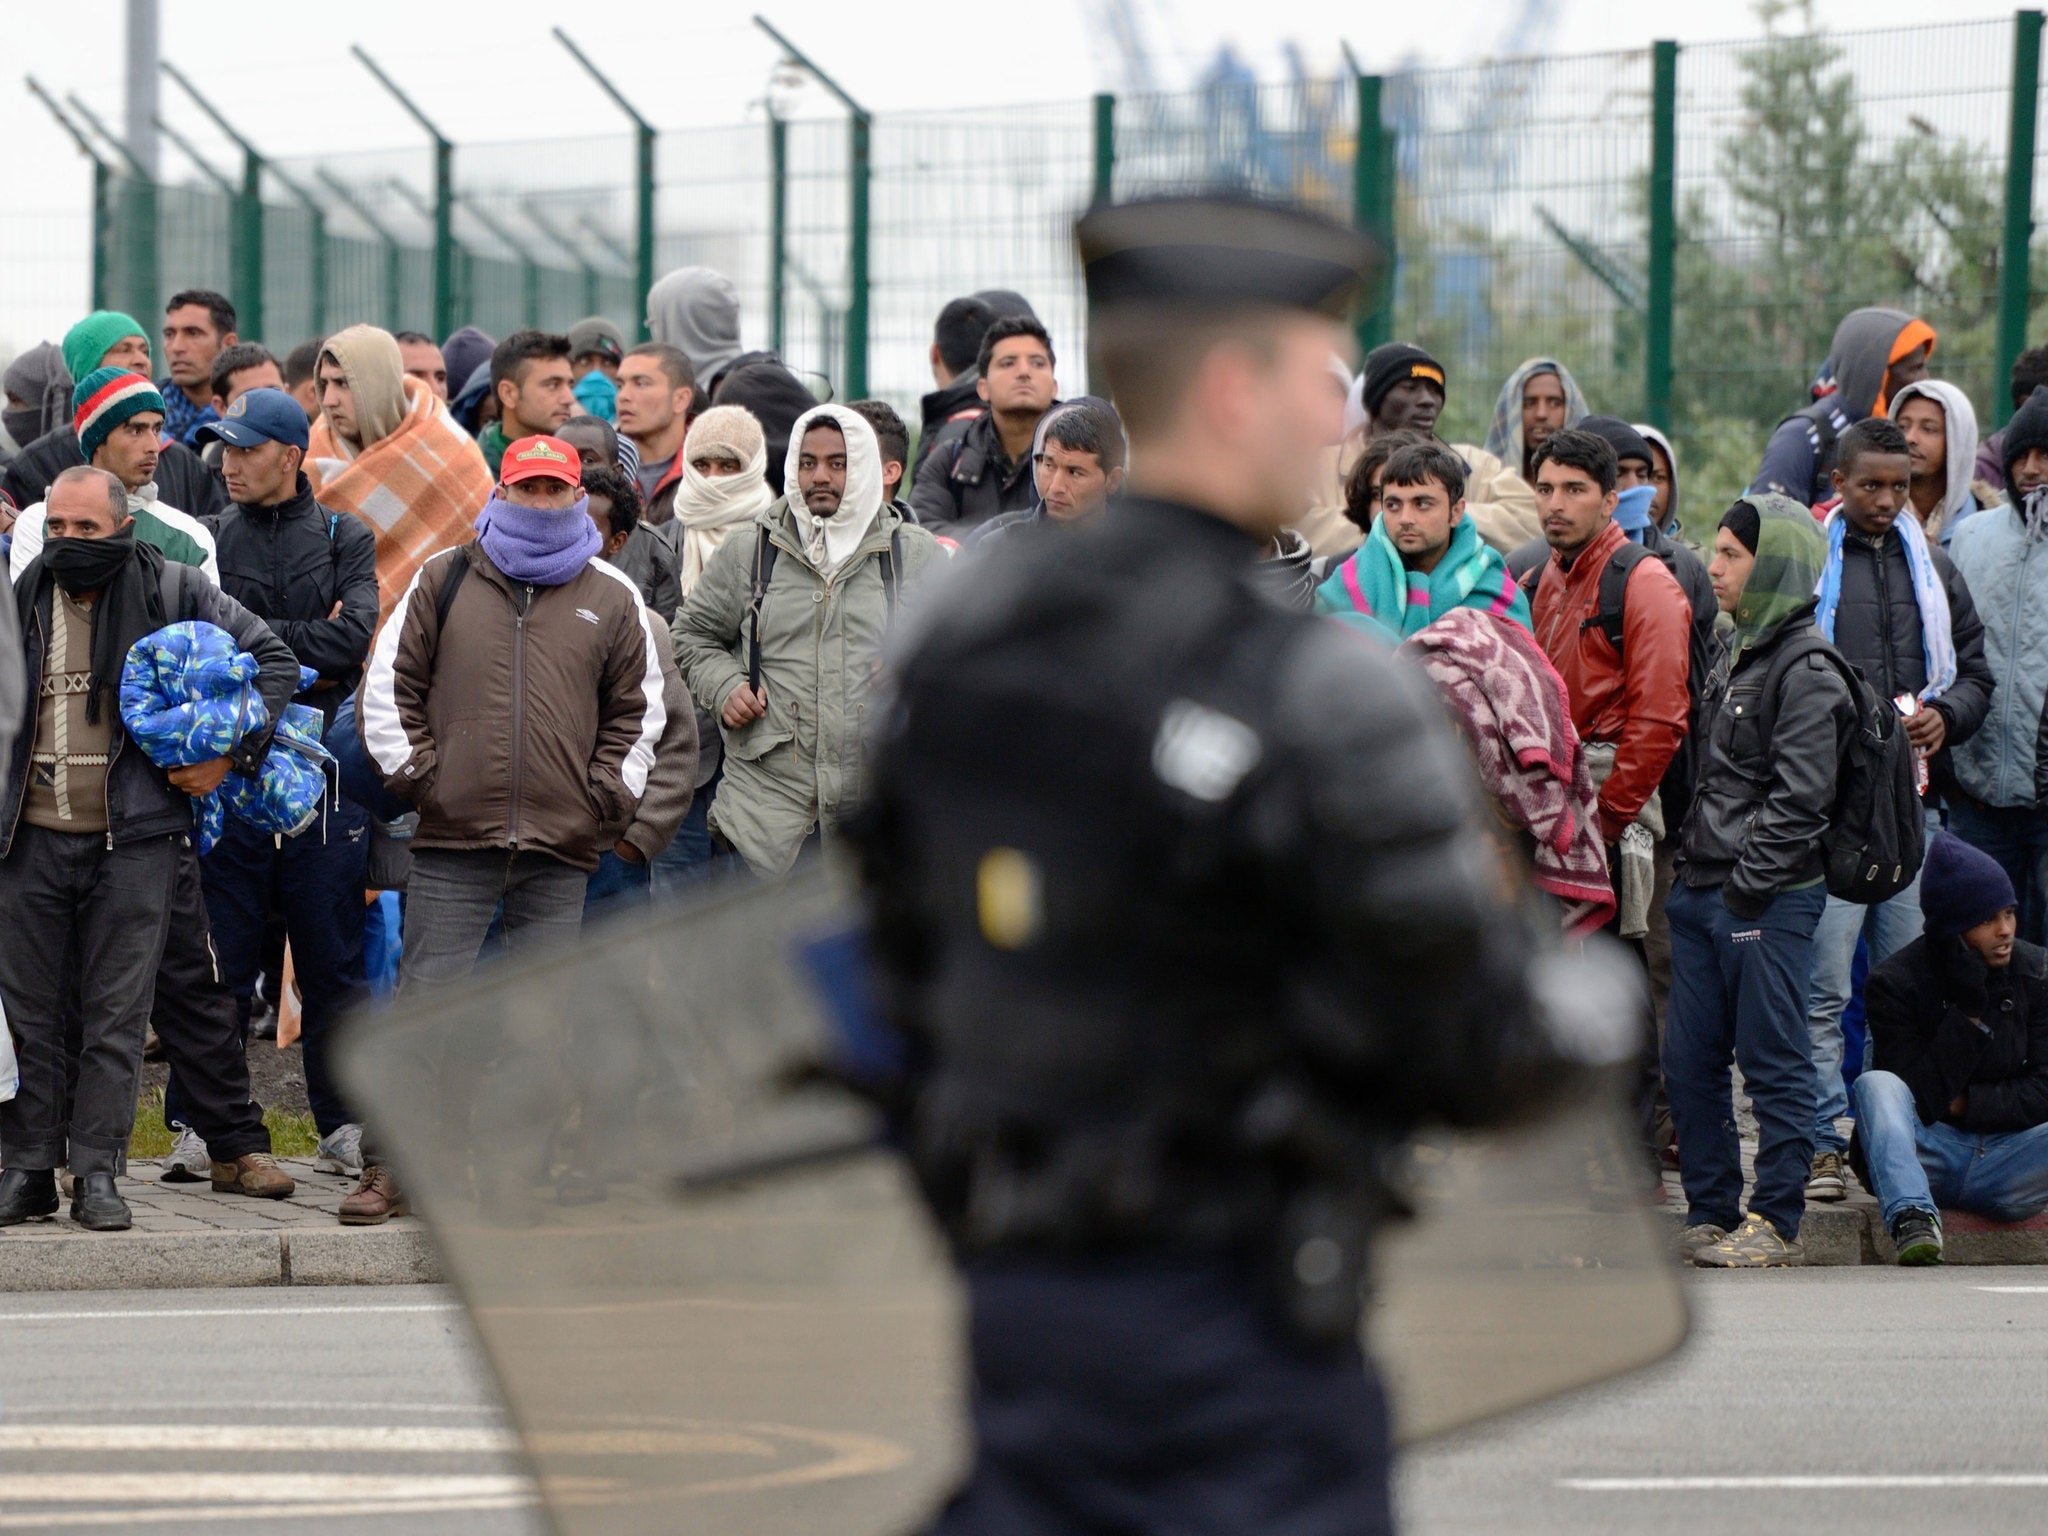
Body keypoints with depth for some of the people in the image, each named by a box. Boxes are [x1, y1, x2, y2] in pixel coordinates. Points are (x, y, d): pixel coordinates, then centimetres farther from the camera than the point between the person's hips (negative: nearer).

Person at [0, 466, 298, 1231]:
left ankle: (97, 1174, 3)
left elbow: (273, 661, 7)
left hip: (134, 840, -2)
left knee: (116, 1014, -1)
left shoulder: (171, 593, 1)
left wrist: (229, 753, -2)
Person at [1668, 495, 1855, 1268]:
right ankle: (1710, 1214, 16)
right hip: (1704, 889, 9)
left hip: (1770, 897, -9)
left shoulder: (1806, 666, -11)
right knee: (1688, 1060, 9)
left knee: (1773, 1060, -3)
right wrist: (1692, 866, 14)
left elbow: (1799, 797, -16)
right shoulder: (1739, 654, 17)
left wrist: (1747, 884, -17)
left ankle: (1777, 1222, 1)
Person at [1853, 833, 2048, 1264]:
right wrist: (1968, 1013, -16)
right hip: (1925, 1157, -2)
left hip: (2005, 1158, 2)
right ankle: (1911, 1217, -51)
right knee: (1876, 1085, -31)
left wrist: (1965, 1103, -9)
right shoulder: (1893, 984, -4)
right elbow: (1921, 1099, -11)